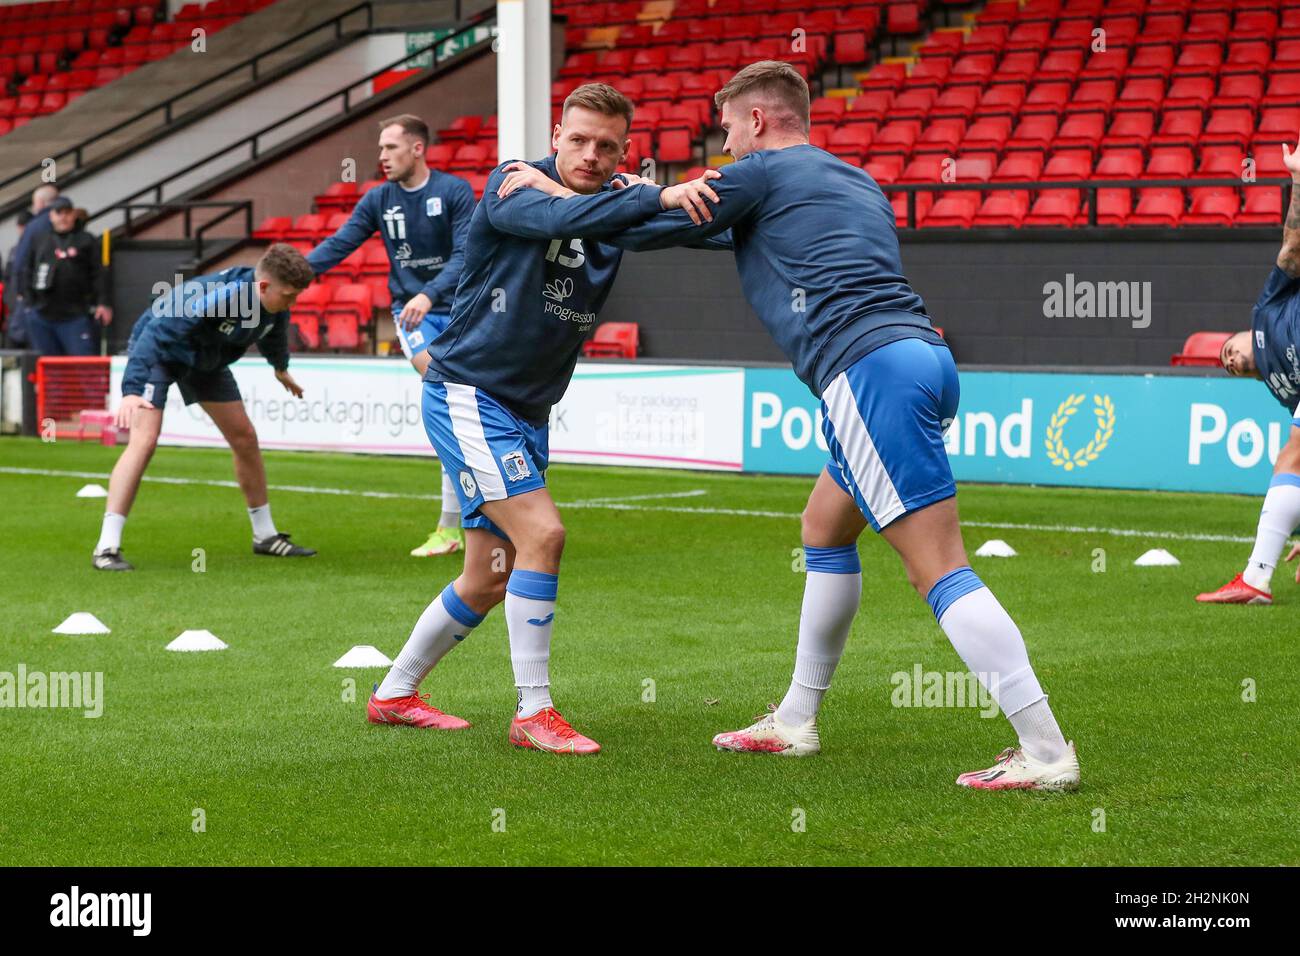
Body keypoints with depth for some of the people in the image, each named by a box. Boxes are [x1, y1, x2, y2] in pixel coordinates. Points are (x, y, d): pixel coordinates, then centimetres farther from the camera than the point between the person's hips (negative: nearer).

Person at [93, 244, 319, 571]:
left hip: (207, 359, 8)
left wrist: (281, 367, 32)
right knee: (144, 440, -23)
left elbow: (273, 332, 12)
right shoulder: (218, 296, -40)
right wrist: (131, 389, -53)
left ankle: (266, 536, 23)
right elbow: (157, 332, -44)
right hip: (158, 351, -8)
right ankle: (107, 548, -23)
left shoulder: (275, 304, -15)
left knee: (244, 437, 8)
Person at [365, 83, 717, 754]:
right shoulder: (513, 185, -13)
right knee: (541, 532, -21)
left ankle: (394, 696, 29)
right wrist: (658, 198, -44)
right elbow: (558, 218, -33)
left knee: (489, 581, 12)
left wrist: (691, 204, -24)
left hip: (526, 414, 8)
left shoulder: (618, 209, 6)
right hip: (467, 393, -8)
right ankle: (533, 713, -15)